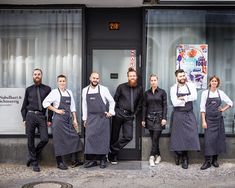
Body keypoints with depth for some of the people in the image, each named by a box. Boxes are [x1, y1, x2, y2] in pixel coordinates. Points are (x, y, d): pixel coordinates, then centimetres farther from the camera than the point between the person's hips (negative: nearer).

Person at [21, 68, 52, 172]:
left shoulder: (47, 89, 9)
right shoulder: (29, 89, 12)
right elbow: (24, 105, 14)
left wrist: (49, 119, 3)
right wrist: (24, 118, 5)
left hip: (41, 116, 0)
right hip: (30, 115, 0)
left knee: (45, 139, -11)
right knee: (31, 141, 1)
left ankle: (32, 156, 13)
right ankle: (35, 163, 13)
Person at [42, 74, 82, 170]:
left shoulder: (69, 92, 12)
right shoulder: (55, 92, -4)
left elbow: (72, 107, 14)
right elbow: (45, 103, -11)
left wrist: (75, 119, 11)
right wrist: (56, 110, -10)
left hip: (68, 119, 6)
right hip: (58, 119, -6)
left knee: (74, 138, 4)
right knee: (59, 140, -2)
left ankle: (74, 161, 12)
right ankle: (60, 162, 8)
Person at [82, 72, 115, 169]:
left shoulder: (103, 89, -3)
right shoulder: (85, 90, 7)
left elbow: (112, 101, 7)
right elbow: (84, 105, 12)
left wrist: (111, 112, -2)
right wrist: (85, 119, 11)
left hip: (102, 117, -2)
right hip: (91, 118, 2)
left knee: (103, 138, 0)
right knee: (90, 137, -5)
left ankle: (103, 159, 10)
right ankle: (92, 160, 2)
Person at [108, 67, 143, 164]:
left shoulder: (139, 89, 7)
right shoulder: (121, 87, 2)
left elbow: (139, 103, 14)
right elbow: (115, 100, 5)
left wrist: (135, 113, 9)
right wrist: (113, 111, 2)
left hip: (129, 116, 2)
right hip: (119, 113, -2)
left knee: (128, 137, -10)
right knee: (114, 136, 4)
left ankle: (112, 151, 6)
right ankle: (113, 157, 18)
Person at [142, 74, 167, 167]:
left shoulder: (162, 92, 1)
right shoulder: (146, 93, 9)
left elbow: (165, 106, -2)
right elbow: (144, 106, 9)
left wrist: (164, 118, -10)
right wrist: (143, 119, 6)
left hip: (159, 117, -3)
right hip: (150, 117, 3)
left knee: (155, 138, -8)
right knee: (153, 138, 5)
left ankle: (152, 157, -6)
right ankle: (158, 155, 16)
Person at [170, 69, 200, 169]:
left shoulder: (191, 85, 3)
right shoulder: (173, 88, -1)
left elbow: (194, 97, -13)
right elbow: (175, 103, -13)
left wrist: (182, 98, -14)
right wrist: (187, 100, -10)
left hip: (189, 115, 1)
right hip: (178, 115, -1)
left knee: (189, 135, -2)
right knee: (178, 135, 2)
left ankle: (184, 157, 12)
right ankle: (178, 153, 24)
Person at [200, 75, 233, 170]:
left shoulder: (220, 93, 3)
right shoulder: (205, 93, -3)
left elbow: (230, 103, 14)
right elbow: (202, 107, -4)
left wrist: (223, 109, 1)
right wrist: (203, 121, -9)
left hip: (218, 119, 3)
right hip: (209, 119, -3)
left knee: (218, 139, 4)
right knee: (208, 139, -6)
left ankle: (214, 159, 17)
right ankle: (207, 161, -1)